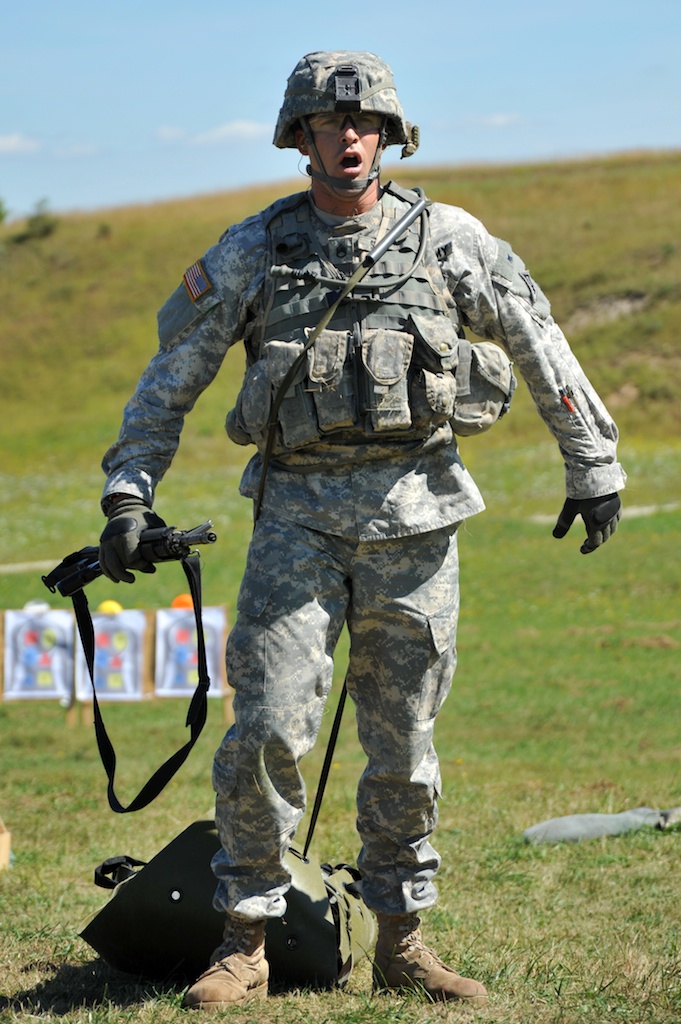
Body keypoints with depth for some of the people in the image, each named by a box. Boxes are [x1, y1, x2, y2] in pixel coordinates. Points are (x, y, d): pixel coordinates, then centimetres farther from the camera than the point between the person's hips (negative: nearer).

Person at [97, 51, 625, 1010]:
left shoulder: (448, 240, 3)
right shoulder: (252, 251, 3)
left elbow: (542, 349, 10)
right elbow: (171, 376, 9)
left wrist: (594, 465, 10)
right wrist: (128, 494, 2)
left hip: (415, 518, 1)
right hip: (300, 515, -1)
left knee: (403, 744, 6)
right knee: (267, 731, -10)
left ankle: (402, 941, 18)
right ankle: (245, 945, 0)